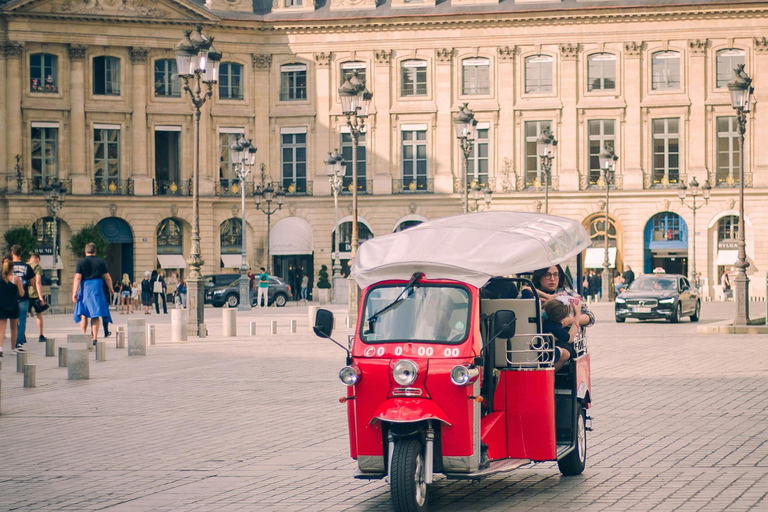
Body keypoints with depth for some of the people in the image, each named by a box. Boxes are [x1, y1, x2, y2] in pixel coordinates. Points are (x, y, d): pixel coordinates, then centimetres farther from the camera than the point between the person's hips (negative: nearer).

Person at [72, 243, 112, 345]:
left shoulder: (81, 263, -1)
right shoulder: (101, 263, 4)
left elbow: (77, 278, -8)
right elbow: (108, 278, 5)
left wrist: (74, 293, -8)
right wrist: (111, 290, 19)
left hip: (84, 289, -1)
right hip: (97, 290, 1)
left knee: (83, 315, 9)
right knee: (95, 316, 3)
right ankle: (94, 338, -3)